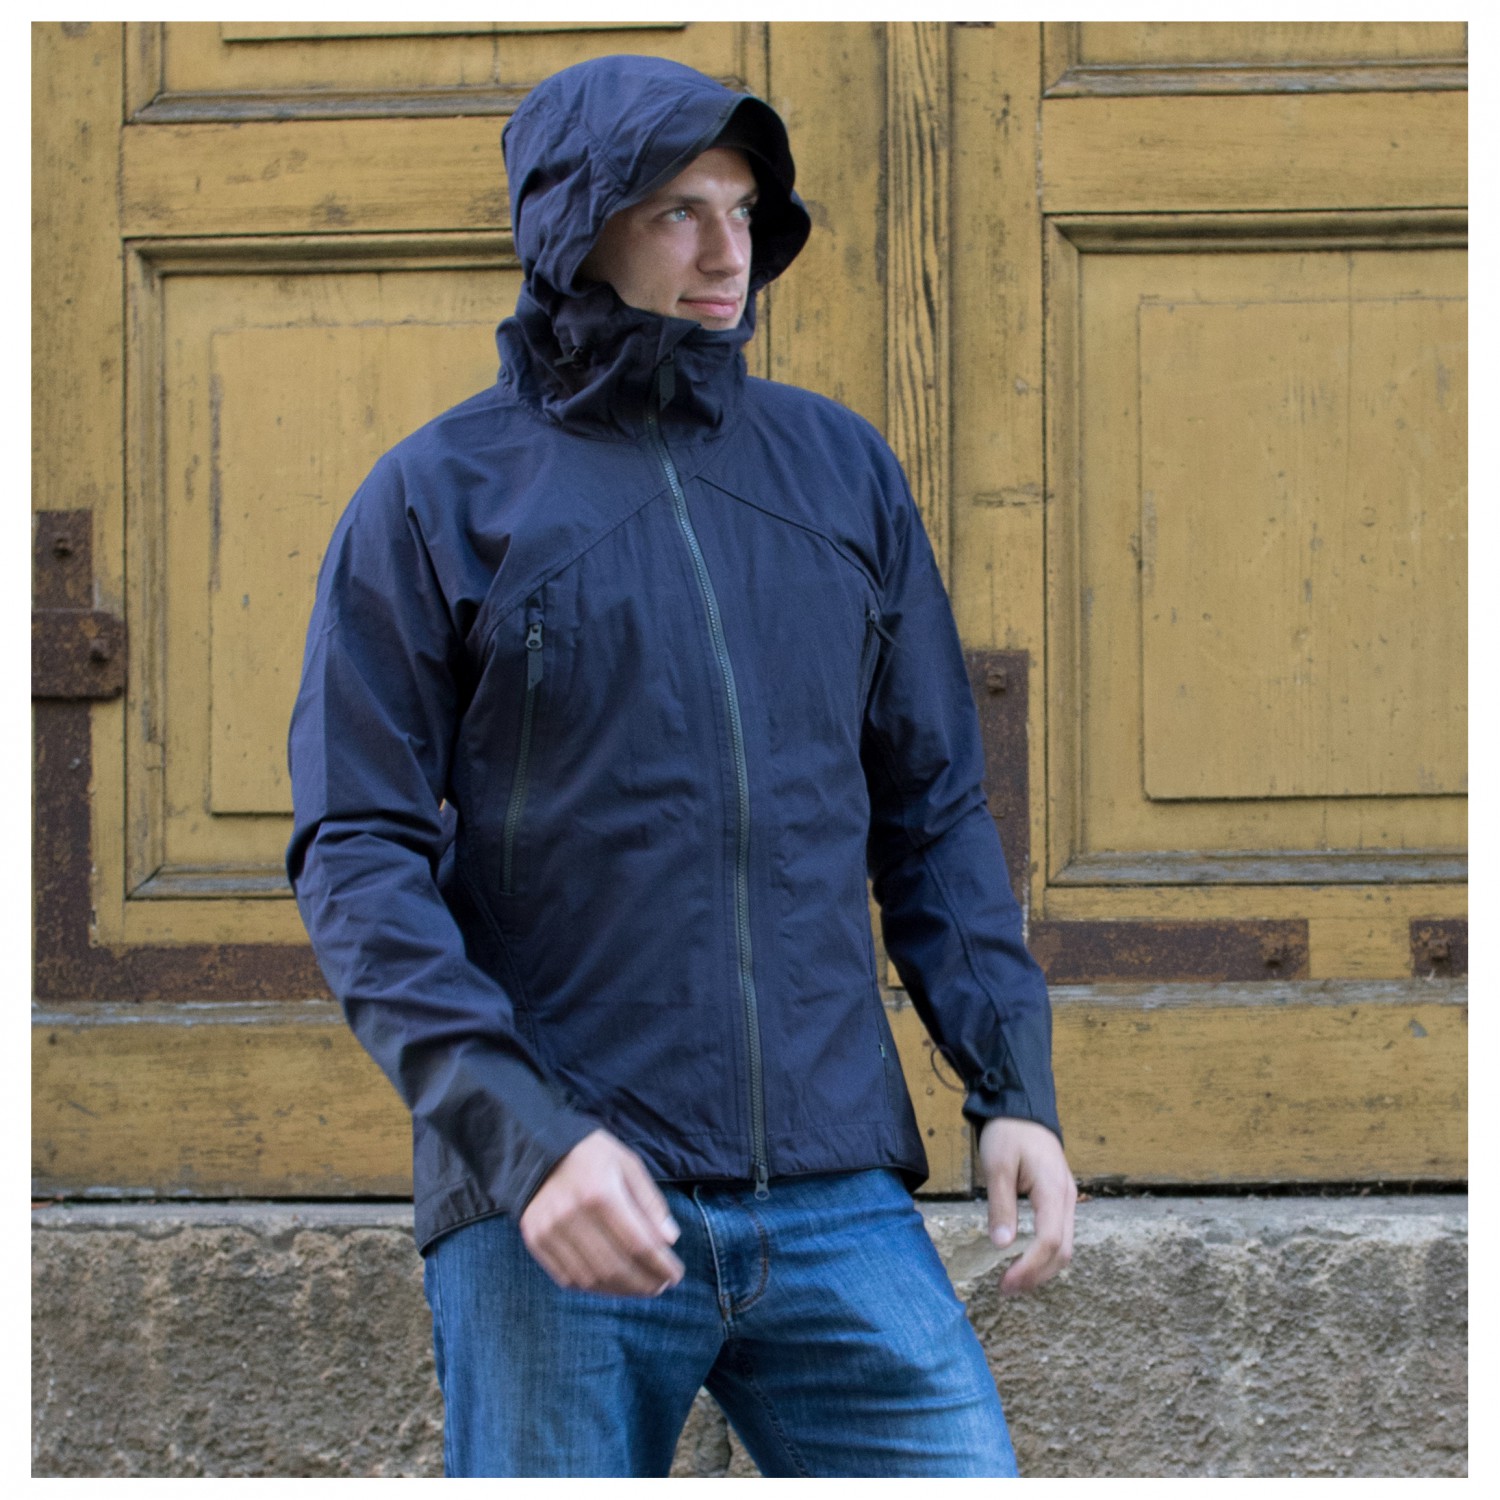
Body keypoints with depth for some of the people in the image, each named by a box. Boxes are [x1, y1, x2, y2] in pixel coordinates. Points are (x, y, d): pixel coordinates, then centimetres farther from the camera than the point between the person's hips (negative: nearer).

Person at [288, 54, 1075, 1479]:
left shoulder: (840, 468, 13)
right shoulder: (437, 497, 2)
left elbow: (932, 810, 16)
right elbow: (358, 857, -4)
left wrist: (1014, 1084, 4)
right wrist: (525, 1132, -16)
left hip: (837, 1203, 3)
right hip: (556, 1209, -3)